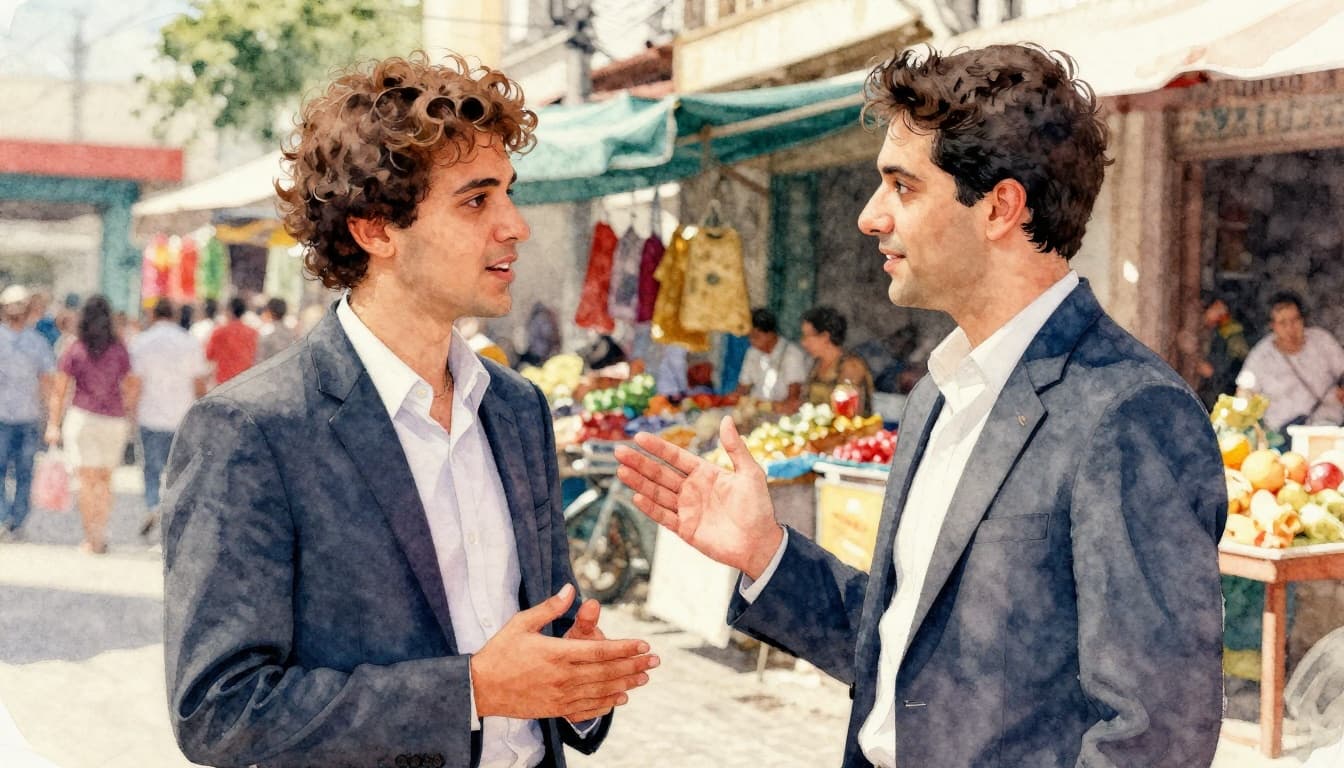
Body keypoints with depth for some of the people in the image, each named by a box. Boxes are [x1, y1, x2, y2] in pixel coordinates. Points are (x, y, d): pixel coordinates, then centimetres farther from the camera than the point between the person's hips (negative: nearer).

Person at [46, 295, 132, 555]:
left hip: (82, 417, -2)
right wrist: (129, 421, 15)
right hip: (114, 419, 2)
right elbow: (129, 389, 5)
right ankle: (101, 535, 6)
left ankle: (91, 538, -3)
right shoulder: (120, 351, 2)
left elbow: (59, 392, -1)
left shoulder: (74, 351, -1)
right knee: (105, 479, 13)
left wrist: (53, 426, 4)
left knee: (86, 479, 1)